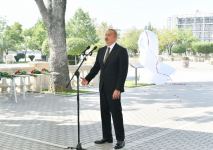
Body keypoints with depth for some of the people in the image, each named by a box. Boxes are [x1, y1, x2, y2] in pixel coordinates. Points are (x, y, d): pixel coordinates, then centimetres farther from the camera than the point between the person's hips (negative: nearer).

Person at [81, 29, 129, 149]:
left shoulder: (121, 51, -10)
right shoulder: (101, 51, 12)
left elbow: (123, 71, -15)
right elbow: (96, 68, 12)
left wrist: (118, 89, -20)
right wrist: (87, 79, -4)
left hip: (114, 88, -7)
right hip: (103, 87, 7)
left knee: (116, 113, -2)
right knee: (104, 113, 11)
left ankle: (120, 140, 7)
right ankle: (107, 137, 21)